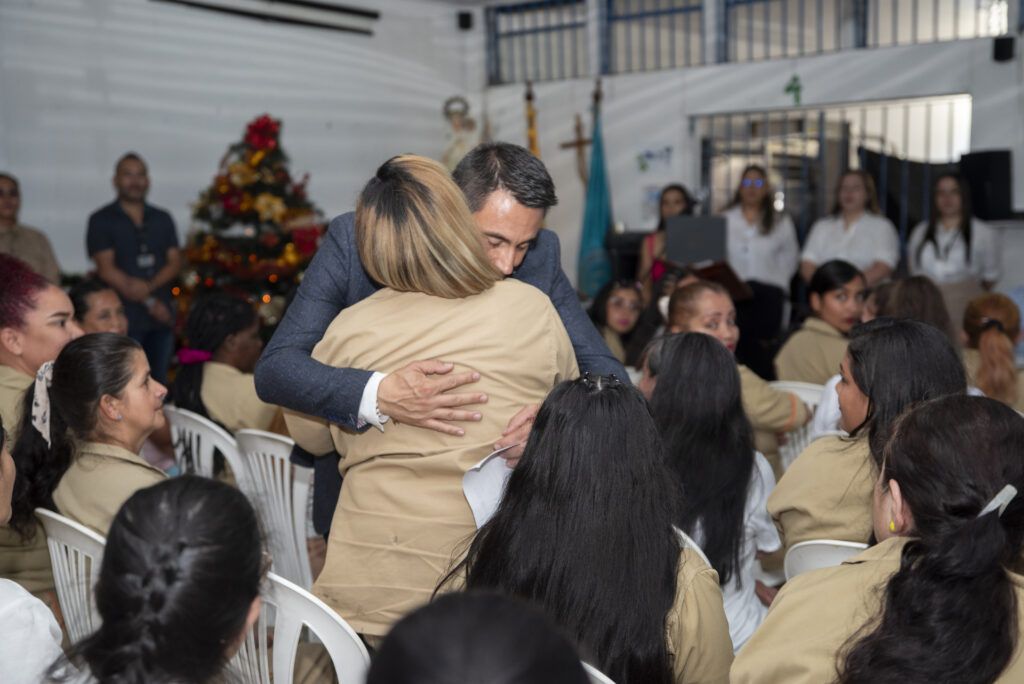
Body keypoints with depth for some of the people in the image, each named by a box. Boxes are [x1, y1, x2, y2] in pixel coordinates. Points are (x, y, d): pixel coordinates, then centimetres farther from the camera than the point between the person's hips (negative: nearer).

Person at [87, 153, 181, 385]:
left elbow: (175, 262, 8)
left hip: (161, 316, 4)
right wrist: (149, 302, -9)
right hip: (124, 318, -4)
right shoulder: (101, 220, 2)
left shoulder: (162, 219, 15)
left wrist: (149, 286, -13)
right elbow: (107, 269, -6)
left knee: (158, 383, 8)